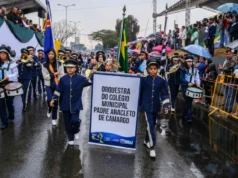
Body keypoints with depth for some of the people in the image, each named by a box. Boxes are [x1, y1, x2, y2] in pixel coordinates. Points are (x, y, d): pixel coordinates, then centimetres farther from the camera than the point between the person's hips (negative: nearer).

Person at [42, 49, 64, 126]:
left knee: (55, 101, 3)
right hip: (49, 85, 0)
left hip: (57, 85, 0)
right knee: (49, 100, -13)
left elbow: (62, 75, -4)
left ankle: (54, 118, 17)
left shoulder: (59, 64, -3)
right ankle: (49, 110, 25)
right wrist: (53, 74, -17)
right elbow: (45, 76, -4)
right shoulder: (45, 65, 0)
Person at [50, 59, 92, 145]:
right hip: (65, 105, 2)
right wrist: (54, 99, -7)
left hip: (76, 105, -2)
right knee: (67, 123, 8)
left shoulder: (80, 79, -2)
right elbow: (58, 90, 2)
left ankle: (76, 131, 21)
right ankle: (71, 139, 27)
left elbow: (90, 82, -6)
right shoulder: (63, 79, 1)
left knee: (75, 121, -14)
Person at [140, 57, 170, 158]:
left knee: (152, 125, 17)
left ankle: (146, 140, 38)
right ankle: (152, 147, -4)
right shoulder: (144, 80, -6)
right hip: (147, 106, -3)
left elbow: (165, 94, -3)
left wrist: (166, 106, -11)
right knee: (150, 126, -9)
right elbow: (140, 92, 2)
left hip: (156, 107, 3)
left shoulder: (161, 81, -4)